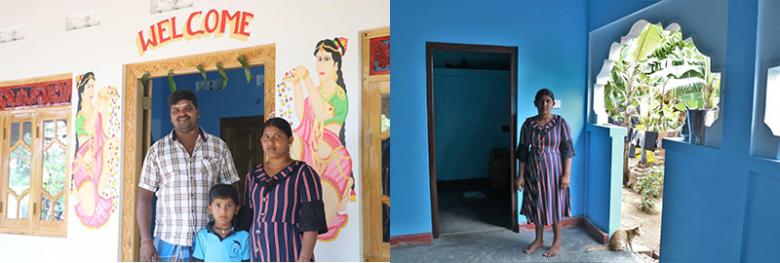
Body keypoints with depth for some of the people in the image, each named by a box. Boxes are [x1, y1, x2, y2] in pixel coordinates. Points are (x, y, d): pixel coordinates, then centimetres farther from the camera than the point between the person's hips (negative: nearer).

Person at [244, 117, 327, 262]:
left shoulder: (304, 173, -5)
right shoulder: (253, 176, 11)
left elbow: (311, 224, -11)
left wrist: (304, 259, -17)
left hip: (290, 256, -5)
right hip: (257, 256, 5)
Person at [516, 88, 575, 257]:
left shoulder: (560, 122, -8)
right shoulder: (528, 124, -2)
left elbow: (567, 150, -8)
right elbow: (523, 151, 1)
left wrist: (566, 174, -13)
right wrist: (521, 175, -1)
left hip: (554, 170, -3)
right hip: (534, 170, 3)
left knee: (554, 204, 6)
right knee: (536, 204, 12)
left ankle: (557, 242, 23)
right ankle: (538, 240, 28)